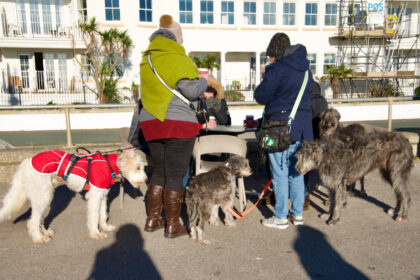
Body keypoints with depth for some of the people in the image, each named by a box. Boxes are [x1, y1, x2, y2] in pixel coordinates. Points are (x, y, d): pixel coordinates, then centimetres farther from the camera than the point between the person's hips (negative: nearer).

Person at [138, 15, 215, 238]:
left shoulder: (146, 61, 13)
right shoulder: (177, 59, -10)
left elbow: (150, 91, 12)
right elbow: (191, 90, -18)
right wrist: (203, 82, 4)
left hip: (150, 122, 7)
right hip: (178, 123, -7)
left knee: (159, 172, 18)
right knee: (175, 175, 3)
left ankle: (152, 219, 25)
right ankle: (172, 226, 13)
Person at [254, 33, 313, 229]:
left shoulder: (277, 69, -12)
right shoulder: (305, 69, 12)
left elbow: (261, 96, -9)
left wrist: (265, 80, 9)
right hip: (302, 125, 8)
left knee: (279, 173, 1)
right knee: (296, 171, 14)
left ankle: (281, 217, 8)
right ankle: (298, 213, 23)